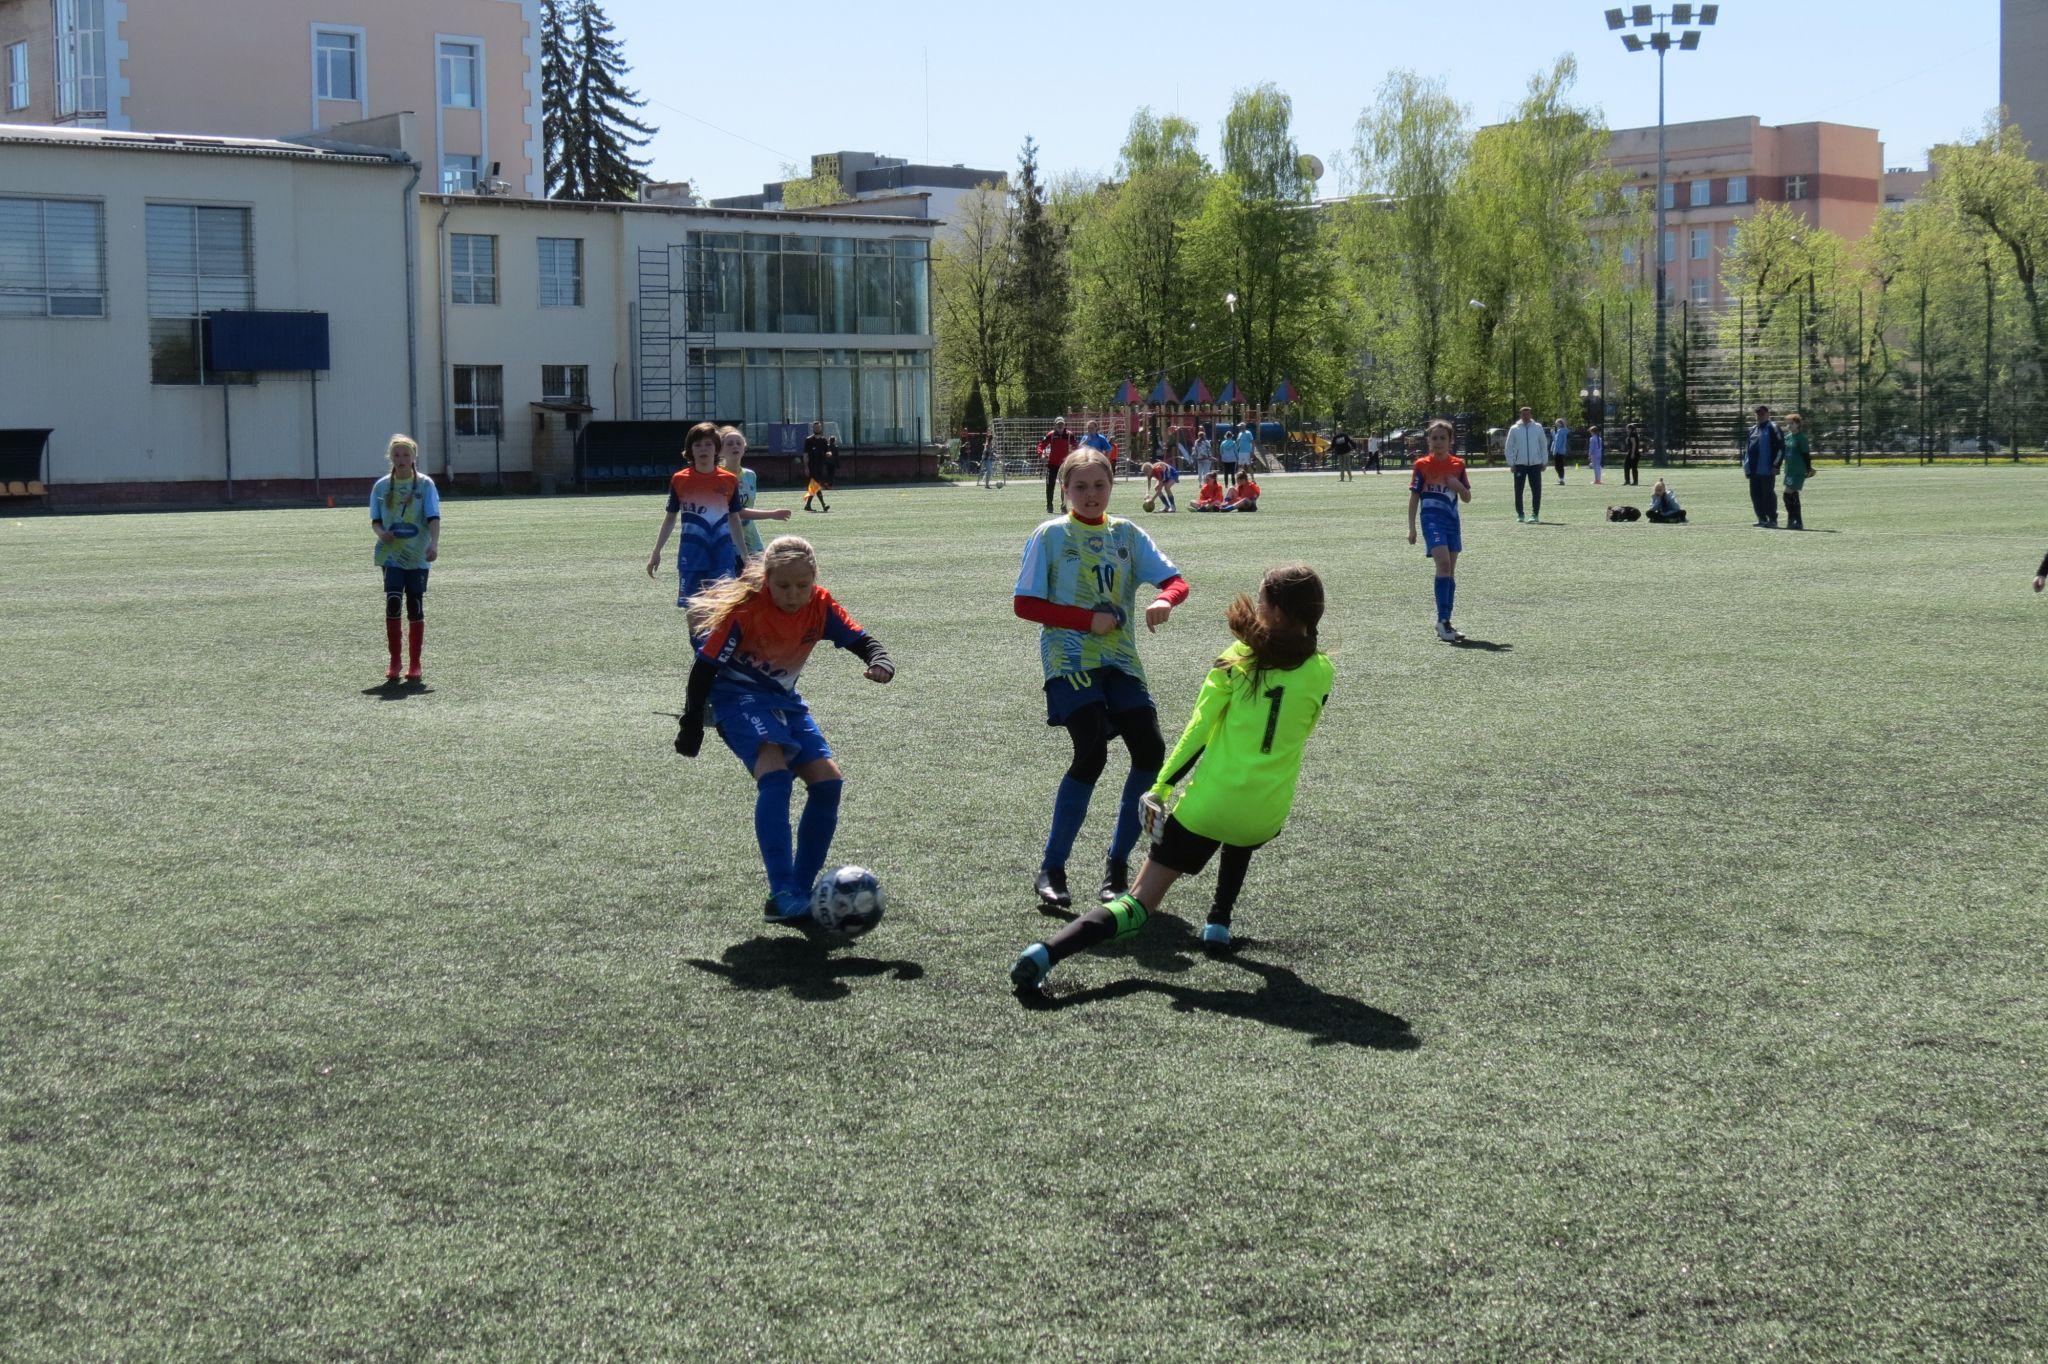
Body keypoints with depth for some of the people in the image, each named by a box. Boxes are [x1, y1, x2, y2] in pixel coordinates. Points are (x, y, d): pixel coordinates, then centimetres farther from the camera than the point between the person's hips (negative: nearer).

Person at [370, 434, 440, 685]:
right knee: (393, 601, -13)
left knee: (415, 608, 1)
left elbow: (433, 518, -8)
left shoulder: (425, 484, 0)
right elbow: (375, 520, 11)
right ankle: (394, 662, -2)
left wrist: (434, 543, -25)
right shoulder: (382, 486, 7)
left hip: (417, 556, -1)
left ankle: (414, 665, 11)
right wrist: (381, 532, -12)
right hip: (391, 554, 1)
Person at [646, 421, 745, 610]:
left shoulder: (729, 480, 3)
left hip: (722, 554, 0)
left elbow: (734, 520, 11)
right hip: (691, 556, 0)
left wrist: (744, 556, 12)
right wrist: (656, 552, 10)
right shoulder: (679, 479, 2)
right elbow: (670, 518, 11)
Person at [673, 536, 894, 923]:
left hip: (783, 698, 7)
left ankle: (801, 891, 4)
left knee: (828, 780, -7)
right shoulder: (745, 609, -22)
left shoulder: (820, 606, -7)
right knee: (775, 771, -30)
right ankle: (782, 896, -35)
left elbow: (861, 639, -6)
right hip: (737, 694, -7)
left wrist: (879, 660, -30)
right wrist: (691, 724, -12)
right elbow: (705, 666, -15)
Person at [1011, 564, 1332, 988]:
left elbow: (1199, 728, -6)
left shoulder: (1240, 658, -4)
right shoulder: (1321, 671, 1)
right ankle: (1219, 921, 31)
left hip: (1207, 805, -2)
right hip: (1266, 817, 2)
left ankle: (1046, 952, -22)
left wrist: (1161, 787, -2)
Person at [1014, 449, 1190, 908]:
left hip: (1120, 660, 5)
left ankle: (1117, 865, 7)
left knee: (1150, 749, -10)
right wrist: (1089, 620, -13)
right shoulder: (1051, 535, 1)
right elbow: (1025, 605, -4)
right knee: (1092, 753, -20)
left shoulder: (1126, 533, 12)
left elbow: (1176, 580, 7)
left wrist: (1164, 600, -18)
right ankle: (1051, 870, -6)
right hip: (1070, 659, -5)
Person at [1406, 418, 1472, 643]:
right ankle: (1442, 620, -22)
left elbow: (1467, 498, 12)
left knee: (1450, 572, 7)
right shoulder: (1422, 465, -1)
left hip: (1452, 519, 5)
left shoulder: (1457, 465, 8)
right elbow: (1414, 497, 2)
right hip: (1431, 518, -5)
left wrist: (1459, 485, -9)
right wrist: (1411, 528, -2)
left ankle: (1445, 623, 13)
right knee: (1443, 563, -22)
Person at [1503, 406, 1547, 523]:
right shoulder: (1514, 429, 2)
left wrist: (1543, 462, 4)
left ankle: (1535, 514, 4)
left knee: (1537, 490, -3)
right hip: (1519, 464, 0)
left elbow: (1544, 445, 9)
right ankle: (1519, 514, 11)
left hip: (1535, 464, 0)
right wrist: (1511, 463, -2)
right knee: (1518, 491, 2)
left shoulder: (1538, 428, 4)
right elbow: (1509, 447, 5)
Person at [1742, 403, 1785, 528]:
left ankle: (1772, 520, 0)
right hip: (1754, 470, 8)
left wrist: (1775, 465, -15)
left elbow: (1781, 448, -10)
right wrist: (1746, 465, 18)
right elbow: (1746, 448, 26)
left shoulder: (1773, 429, -4)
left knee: (1768, 493, -6)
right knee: (1755, 494, 8)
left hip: (1767, 470, -8)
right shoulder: (1752, 430, 20)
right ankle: (1762, 519, 16)